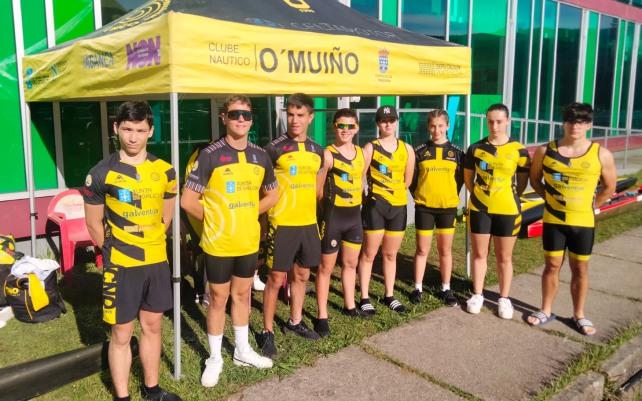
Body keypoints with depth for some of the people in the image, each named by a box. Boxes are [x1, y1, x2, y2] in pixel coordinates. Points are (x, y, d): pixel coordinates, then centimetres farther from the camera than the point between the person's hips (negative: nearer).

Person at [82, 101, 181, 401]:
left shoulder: (165, 171, 1)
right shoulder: (101, 174, -11)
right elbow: (93, 223, -2)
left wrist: (151, 243, 12)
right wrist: (114, 250, 4)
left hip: (157, 261, 4)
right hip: (121, 265, -4)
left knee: (152, 326, 15)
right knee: (121, 334, 5)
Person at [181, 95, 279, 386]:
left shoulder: (260, 156, 2)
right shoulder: (210, 155, -13)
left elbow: (272, 195, 16)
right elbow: (188, 201, -12)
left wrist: (249, 214, 5)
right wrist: (214, 220, -4)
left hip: (249, 242, 4)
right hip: (218, 243, -4)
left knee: (242, 295, 18)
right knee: (218, 299, 8)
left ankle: (242, 351, 34)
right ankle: (215, 358, 25)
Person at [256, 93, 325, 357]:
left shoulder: (317, 150, 8)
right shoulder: (274, 148, -10)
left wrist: (319, 214, 16)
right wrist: (267, 214, -10)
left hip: (309, 223, 6)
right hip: (282, 224, -6)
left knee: (301, 275, 16)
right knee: (276, 278, 0)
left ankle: (295, 322, 34)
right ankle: (267, 331, 15)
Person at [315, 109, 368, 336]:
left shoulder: (361, 153, 6)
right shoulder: (327, 155, -14)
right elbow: (318, 190, -14)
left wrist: (353, 202, 10)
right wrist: (332, 202, -2)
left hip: (355, 215, 6)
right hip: (333, 216, -6)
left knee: (351, 263, 19)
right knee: (326, 267, 4)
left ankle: (349, 306, 36)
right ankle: (322, 316, 14)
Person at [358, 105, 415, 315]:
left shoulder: (407, 149, 7)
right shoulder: (370, 148, -5)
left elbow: (408, 180, 12)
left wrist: (393, 191, 10)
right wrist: (375, 192, -3)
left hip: (398, 206, 4)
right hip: (375, 206, -4)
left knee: (390, 254, 14)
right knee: (369, 254, 1)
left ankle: (389, 295, 25)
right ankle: (365, 298, 9)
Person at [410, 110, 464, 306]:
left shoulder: (456, 152, 2)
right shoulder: (420, 151, -1)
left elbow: (460, 178, 11)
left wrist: (451, 195, 3)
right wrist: (418, 195, 0)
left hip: (448, 207, 1)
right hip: (424, 207, -1)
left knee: (445, 249, 9)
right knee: (422, 249, 6)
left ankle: (446, 289, 21)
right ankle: (418, 288, 17)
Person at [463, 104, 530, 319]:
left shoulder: (518, 150, -5)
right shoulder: (476, 148, -1)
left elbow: (523, 181, 5)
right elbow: (468, 177, 11)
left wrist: (510, 198, 6)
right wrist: (478, 195, 8)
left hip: (507, 211, -1)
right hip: (479, 209, 1)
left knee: (504, 257, 9)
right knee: (479, 254, 10)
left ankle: (504, 299, 21)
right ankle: (477, 295, 24)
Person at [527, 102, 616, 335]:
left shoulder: (601, 154, -7)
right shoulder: (545, 151, -5)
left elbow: (609, 187, 5)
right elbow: (535, 180, 9)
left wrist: (587, 207, 3)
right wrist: (551, 199, 5)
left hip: (583, 223, 0)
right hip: (553, 220, 0)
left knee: (580, 269, 10)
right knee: (552, 265, 10)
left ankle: (579, 315, 24)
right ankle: (546, 311, 23)